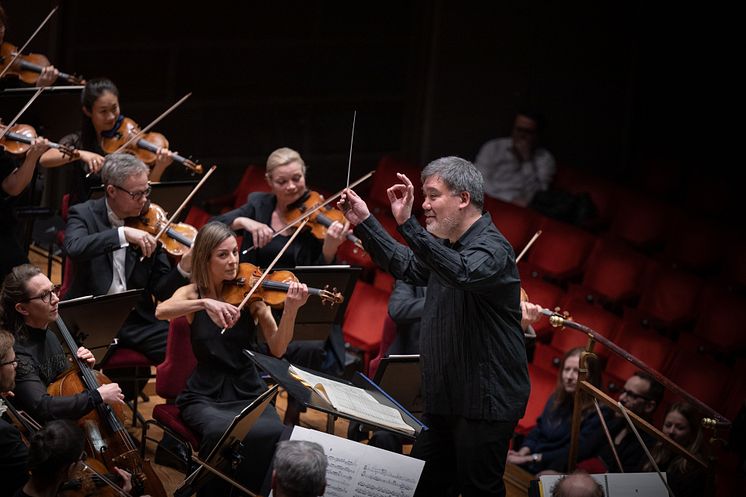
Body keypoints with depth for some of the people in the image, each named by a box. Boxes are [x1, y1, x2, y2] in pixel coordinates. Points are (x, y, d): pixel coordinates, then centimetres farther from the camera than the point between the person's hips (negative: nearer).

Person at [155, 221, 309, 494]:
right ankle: (215, 490, -12)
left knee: (271, 434, -32)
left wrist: (290, 309, -26)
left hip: (248, 392, 1)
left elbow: (277, 349, -9)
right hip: (205, 396, -1)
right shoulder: (193, 293, 0)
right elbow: (161, 311, -22)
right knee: (222, 433, -35)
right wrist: (205, 303, -37)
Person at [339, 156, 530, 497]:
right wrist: (363, 222, 22)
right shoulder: (448, 247, 13)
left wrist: (407, 225, -43)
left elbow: (462, 273, -39)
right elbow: (404, 266, 30)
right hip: (445, 401, 10)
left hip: (485, 404, -10)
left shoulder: (492, 248, -17)